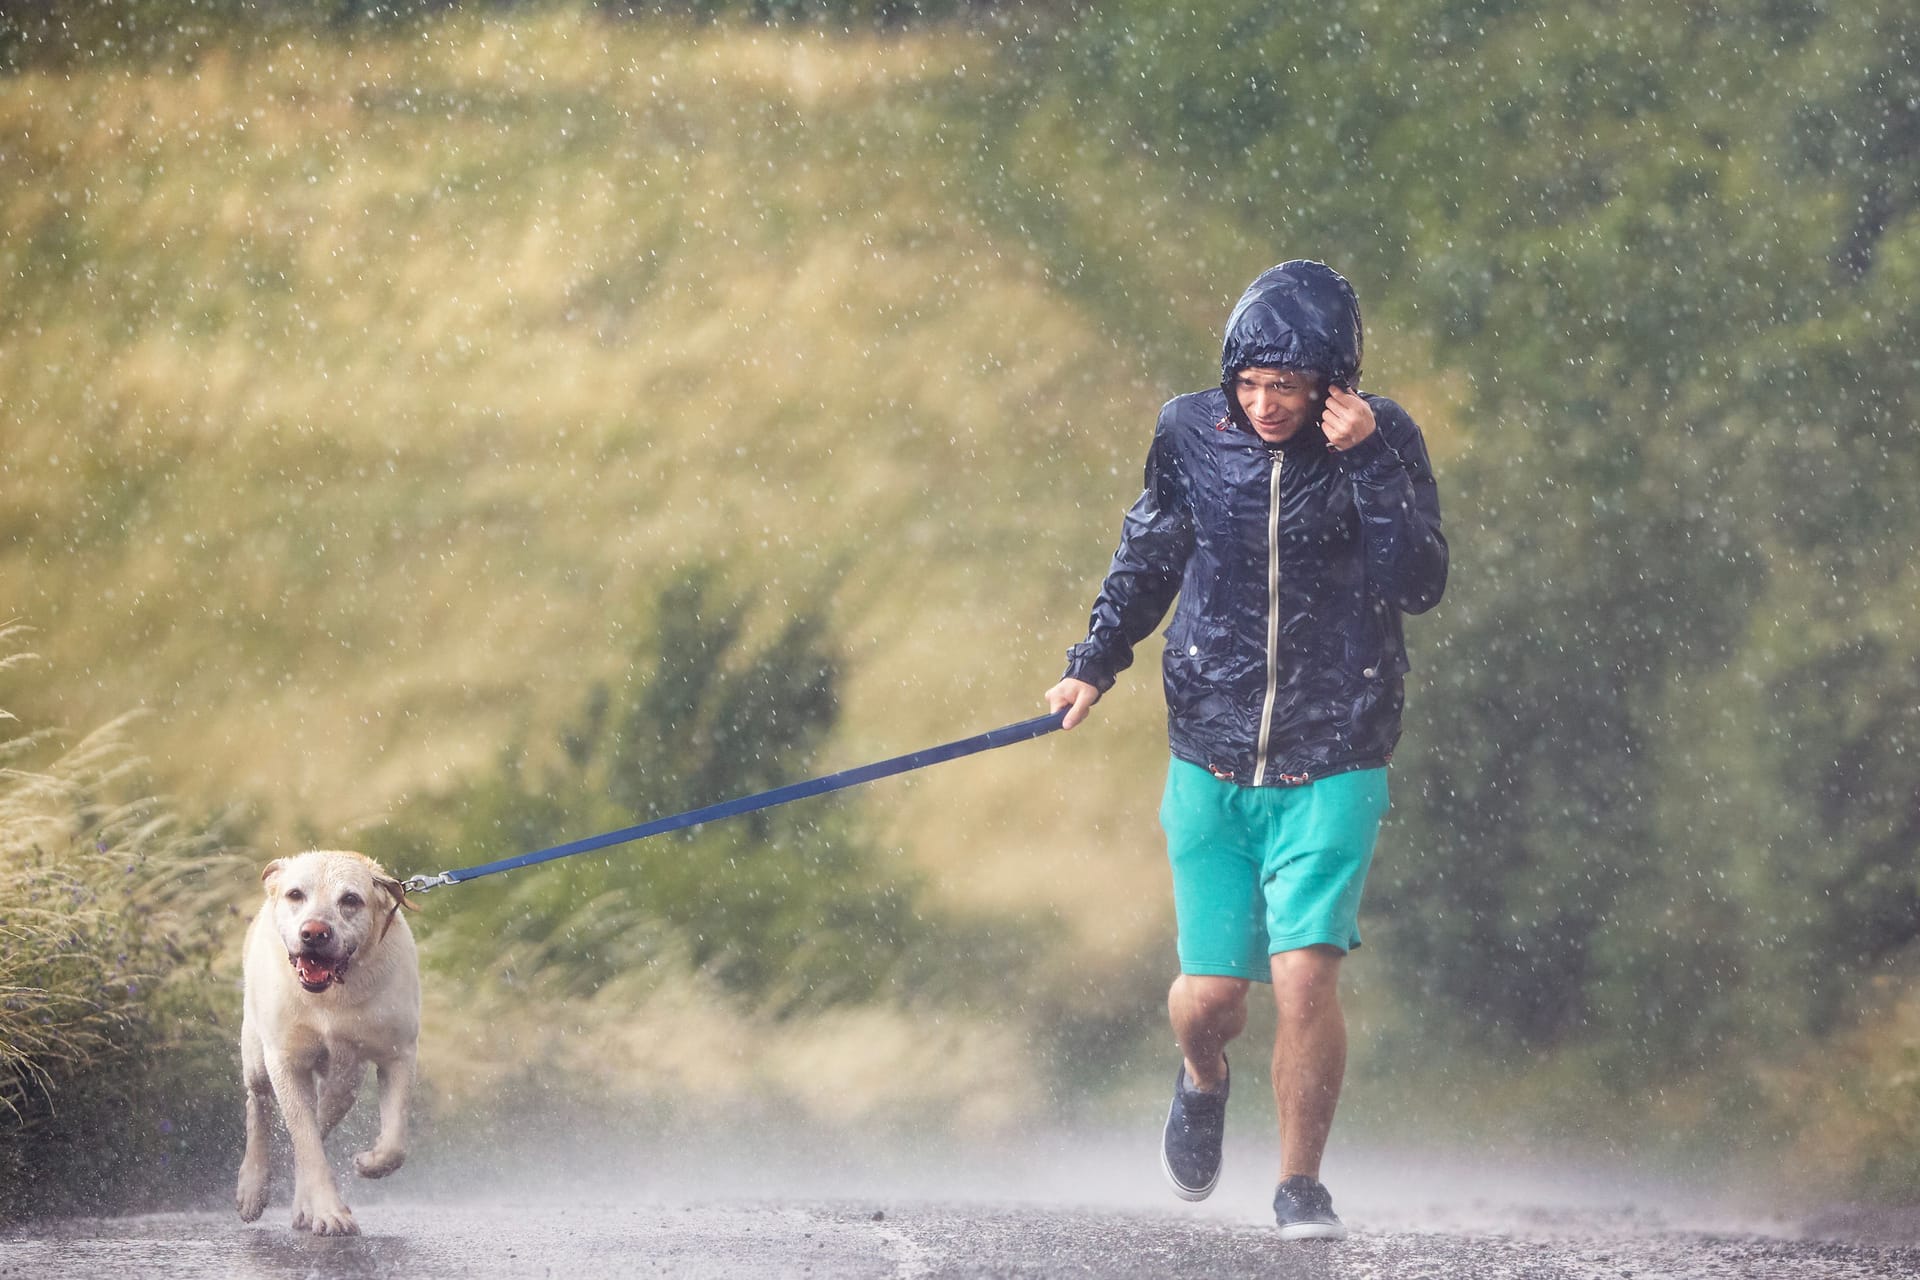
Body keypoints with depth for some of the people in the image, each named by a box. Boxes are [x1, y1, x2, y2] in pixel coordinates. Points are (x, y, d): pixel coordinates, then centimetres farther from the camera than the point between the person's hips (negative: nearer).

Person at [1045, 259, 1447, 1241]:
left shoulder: (1382, 443, -8)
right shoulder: (1192, 436, -3)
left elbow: (1418, 586, -19)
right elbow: (1148, 555, 14)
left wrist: (1363, 463, -26)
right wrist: (1096, 663, 6)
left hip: (1332, 769, -2)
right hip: (1212, 764, 2)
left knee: (1305, 974, -14)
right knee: (1210, 992, 1)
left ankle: (1300, 1185, 5)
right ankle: (1203, 1082, 38)